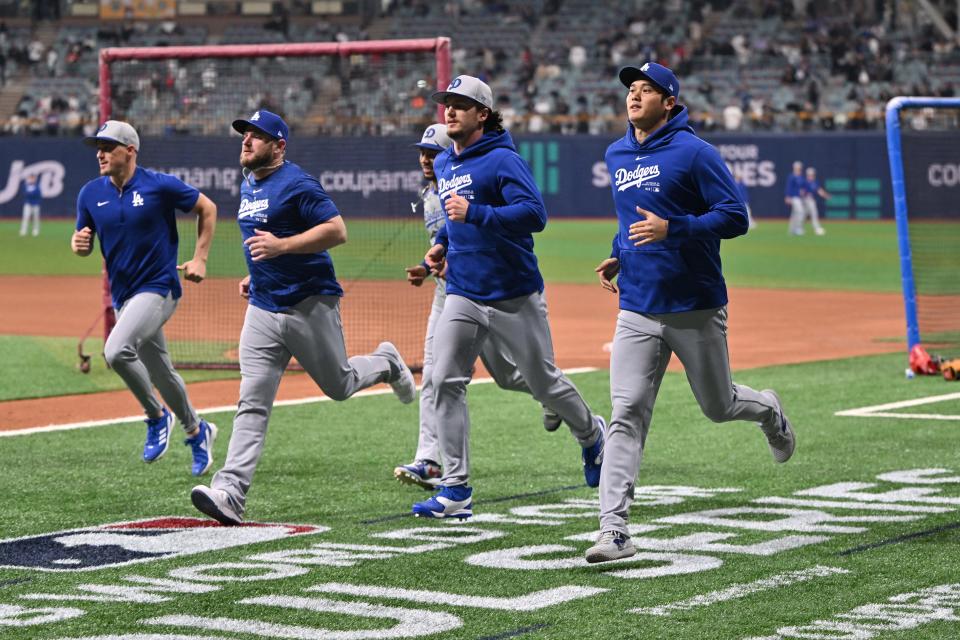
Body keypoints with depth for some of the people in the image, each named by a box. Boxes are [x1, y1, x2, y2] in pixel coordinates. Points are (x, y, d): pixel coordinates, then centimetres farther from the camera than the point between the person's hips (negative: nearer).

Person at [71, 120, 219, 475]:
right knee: (159, 373, 16)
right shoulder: (91, 194, 2)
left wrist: (199, 259, -5)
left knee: (116, 351, -27)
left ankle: (156, 417, -5)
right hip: (123, 295, 6)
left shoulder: (160, 185, -11)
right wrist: (78, 243, -13)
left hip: (159, 287, -6)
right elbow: (84, 243, 12)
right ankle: (196, 430, 39)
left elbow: (207, 208, 1)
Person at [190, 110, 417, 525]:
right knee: (252, 405, -5)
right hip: (263, 309, 6)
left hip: (311, 304, -6)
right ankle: (229, 492, -14)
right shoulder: (248, 185, 14)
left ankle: (385, 364, 42)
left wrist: (281, 246, -27)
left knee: (338, 386, 11)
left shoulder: (297, 184, -14)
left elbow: (337, 231, -21)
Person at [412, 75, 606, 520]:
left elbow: (534, 214, -26)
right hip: (462, 295, 6)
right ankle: (455, 489, -6)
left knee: (544, 382, 7)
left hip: (514, 296, -6)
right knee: (445, 382, -8)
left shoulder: (503, 160, -13)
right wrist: (443, 244, 11)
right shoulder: (443, 165, 11)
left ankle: (590, 434, 38)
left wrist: (473, 213, -32)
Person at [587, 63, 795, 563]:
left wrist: (670, 229, -25)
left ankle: (767, 410, 49)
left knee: (718, 406, 13)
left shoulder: (694, 153, -10)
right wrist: (619, 255, 9)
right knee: (626, 415, -9)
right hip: (637, 311, 4)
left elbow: (735, 217, -14)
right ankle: (614, 531, -13)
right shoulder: (616, 155, 10)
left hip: (696, 309, -4)